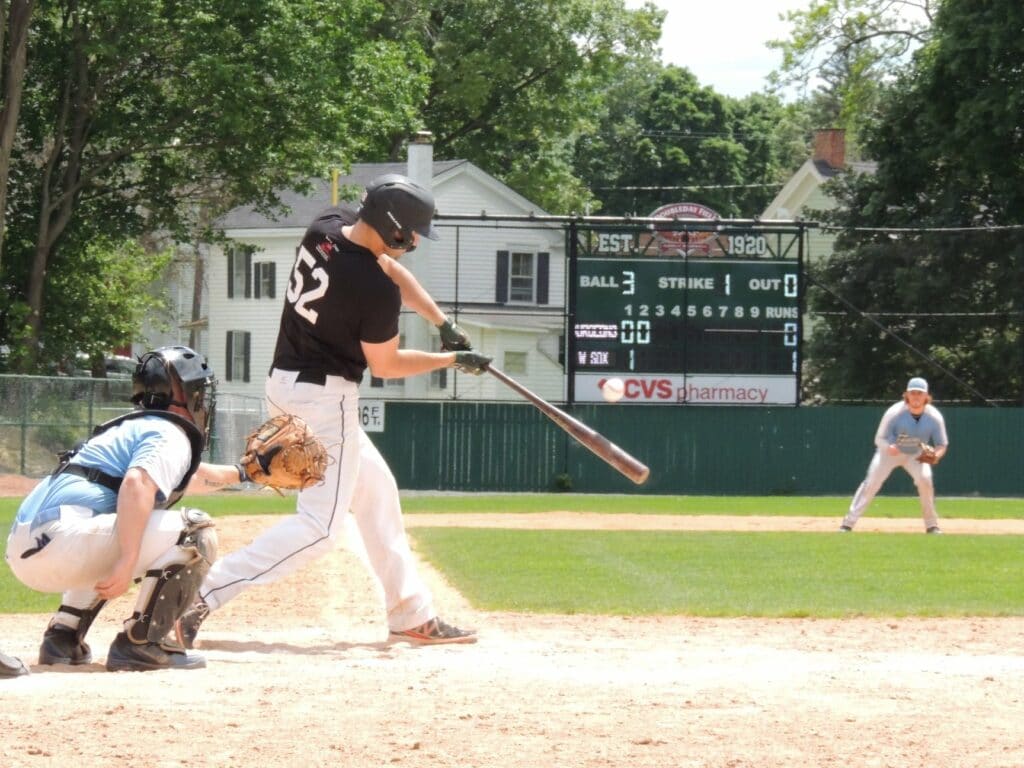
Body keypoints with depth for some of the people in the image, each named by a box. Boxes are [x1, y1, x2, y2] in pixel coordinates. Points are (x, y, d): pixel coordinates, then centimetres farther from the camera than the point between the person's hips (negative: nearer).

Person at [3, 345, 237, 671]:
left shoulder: (133, 429, 30)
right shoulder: (170, 435, 1)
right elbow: (137, 483, -21)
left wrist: (237, 473, 66)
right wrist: (128, 562, -26)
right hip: (60, 539, -10)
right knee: (195, 532, -8)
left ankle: (63, 636, 20)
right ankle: (140, 643, -11)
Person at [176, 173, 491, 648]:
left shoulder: (328, 226, -2)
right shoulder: (376, 289, -25)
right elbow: (385, 365, -10)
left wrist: (444, 325, 10)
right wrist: (451, 360, 3)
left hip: (285, 383, 10)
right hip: (326, 398, -10)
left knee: (376, 489, 20)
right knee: (319, 527, -8)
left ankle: (412, 615, 27)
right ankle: (199, 596, -20)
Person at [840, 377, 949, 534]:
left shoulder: (934, 417, -21)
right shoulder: (895, 413, -27)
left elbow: (942, 445, -15)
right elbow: (879, 439, -23)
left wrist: (936, 455, -39)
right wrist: (888, 447, -47)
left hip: (916, 455, 1)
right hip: (890, 451, -1)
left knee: (925, 479, -23)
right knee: (871, 483, -14)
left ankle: (932, 525, -8)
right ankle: (848, 523, -9)